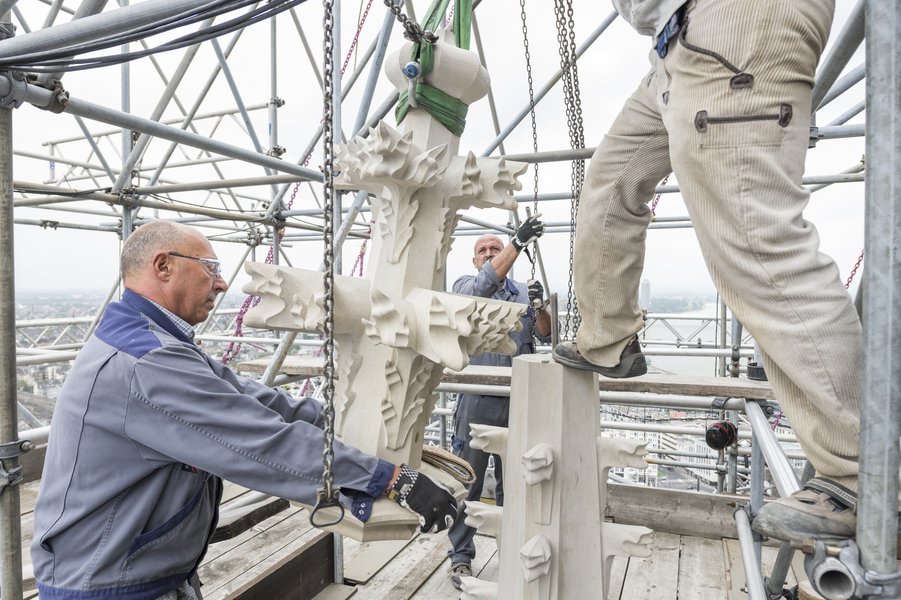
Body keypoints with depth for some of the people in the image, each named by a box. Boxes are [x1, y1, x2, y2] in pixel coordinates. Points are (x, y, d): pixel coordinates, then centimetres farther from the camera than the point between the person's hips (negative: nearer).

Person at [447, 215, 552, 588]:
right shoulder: (465, 286, 3)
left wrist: (539, 306, -15)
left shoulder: (524, 293, 13)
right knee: (467, 483, 2)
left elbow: (546, 336, 5)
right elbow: (484, 285, -20)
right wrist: (518, 241, -29)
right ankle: (460, 556, 16)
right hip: (477, 403, -3)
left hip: (517, 403, 3)